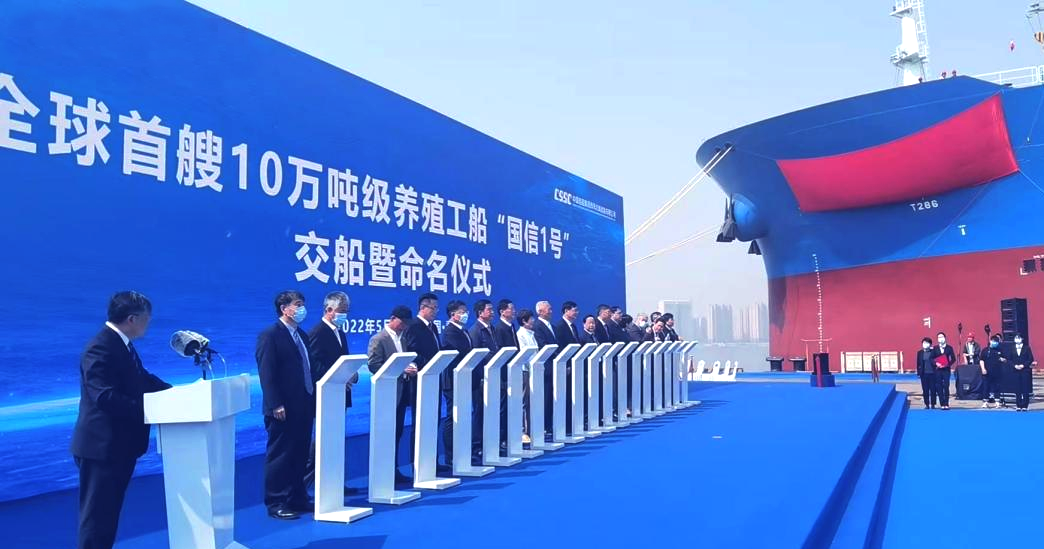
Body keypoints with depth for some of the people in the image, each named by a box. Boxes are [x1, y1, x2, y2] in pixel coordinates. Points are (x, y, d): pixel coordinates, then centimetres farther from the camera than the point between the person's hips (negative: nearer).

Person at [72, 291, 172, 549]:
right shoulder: (100, 348, -23)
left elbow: (143, 379, 13)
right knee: (97, 514, 2)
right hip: (102, 446, -10)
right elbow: (105, 397, -31)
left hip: (120, 444, 10)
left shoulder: (123, 344, 9)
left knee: (109, 511, 20)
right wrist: (149, 409, -27)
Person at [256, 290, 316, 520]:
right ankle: (276, 504, 10)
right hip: (284, 409, -8)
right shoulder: (270, 335, -8)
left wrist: (314, 400, 12)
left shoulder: (302, 335, 16)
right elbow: (266, 373, -15)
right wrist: (275, 405, -20)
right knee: (280, 456, 1)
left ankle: (297, 499, 22)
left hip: (304, 406, 8)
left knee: (300, 455, 13)